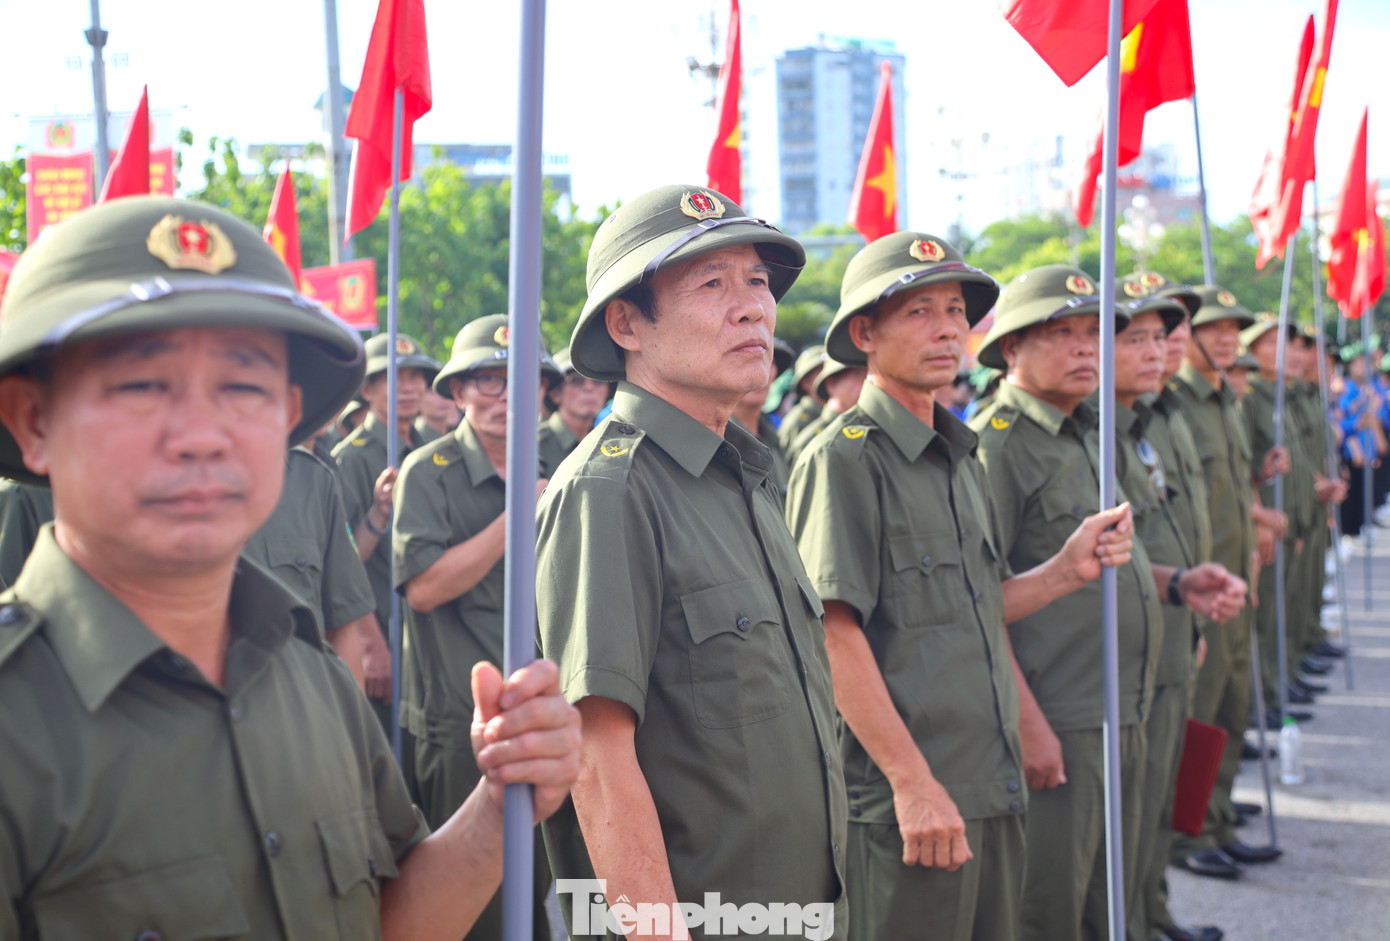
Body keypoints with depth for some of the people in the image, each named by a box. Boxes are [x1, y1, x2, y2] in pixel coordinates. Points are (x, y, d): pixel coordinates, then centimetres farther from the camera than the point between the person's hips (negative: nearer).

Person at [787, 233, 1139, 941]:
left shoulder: (962, 459, 16)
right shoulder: (845, 458, -11)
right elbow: (835, 635, -17)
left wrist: (1067, 569, 5)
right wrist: (913, 782, -20)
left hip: (992, 794, 8)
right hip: (903, 804, -8)